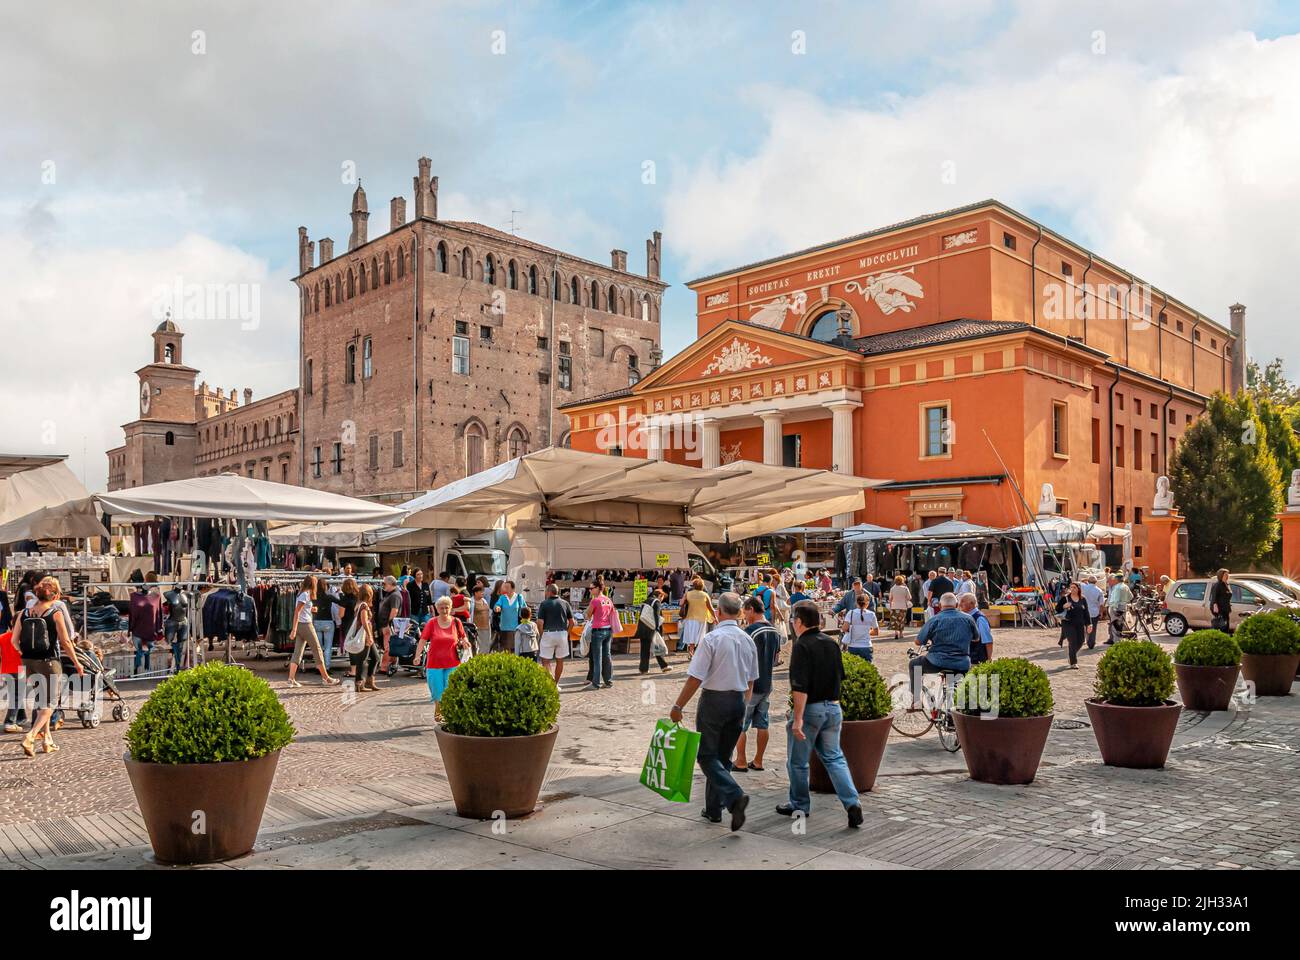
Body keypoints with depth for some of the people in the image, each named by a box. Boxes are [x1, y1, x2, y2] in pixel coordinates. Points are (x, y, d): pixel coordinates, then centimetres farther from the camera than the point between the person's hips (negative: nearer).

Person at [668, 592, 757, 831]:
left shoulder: (712, 638, -14)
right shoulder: (748, 641, 6)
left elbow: (695, 678, -17)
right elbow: (751, 681, 14)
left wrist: (678, 706, -10)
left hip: (714, 699, -6)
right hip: (738, 701, 6)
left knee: (707, 756, 2)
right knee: (723, 756, 16)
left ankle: (735, 796, -18)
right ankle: (714, 809, 21)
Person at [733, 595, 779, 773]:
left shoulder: (750, 631, -18)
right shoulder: (774, 631, 7)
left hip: (749, 685, -8)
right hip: (766, 685, 8)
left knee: (739, 726, 3)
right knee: (762, 724, 12)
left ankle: (740, 762, 7)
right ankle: (758, 761, 17)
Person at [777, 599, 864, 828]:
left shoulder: (802, 646, -16)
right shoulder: (832, 644, 6)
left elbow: (800, 687, -23)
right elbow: (840, 677, 15)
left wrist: (797, 719, -23)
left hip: (810, 709, -7)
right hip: (833, 708, 7)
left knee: (797, 761, 11)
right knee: (834, 758, 13)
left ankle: (800, 805, 24)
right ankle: (852, 803, -1)